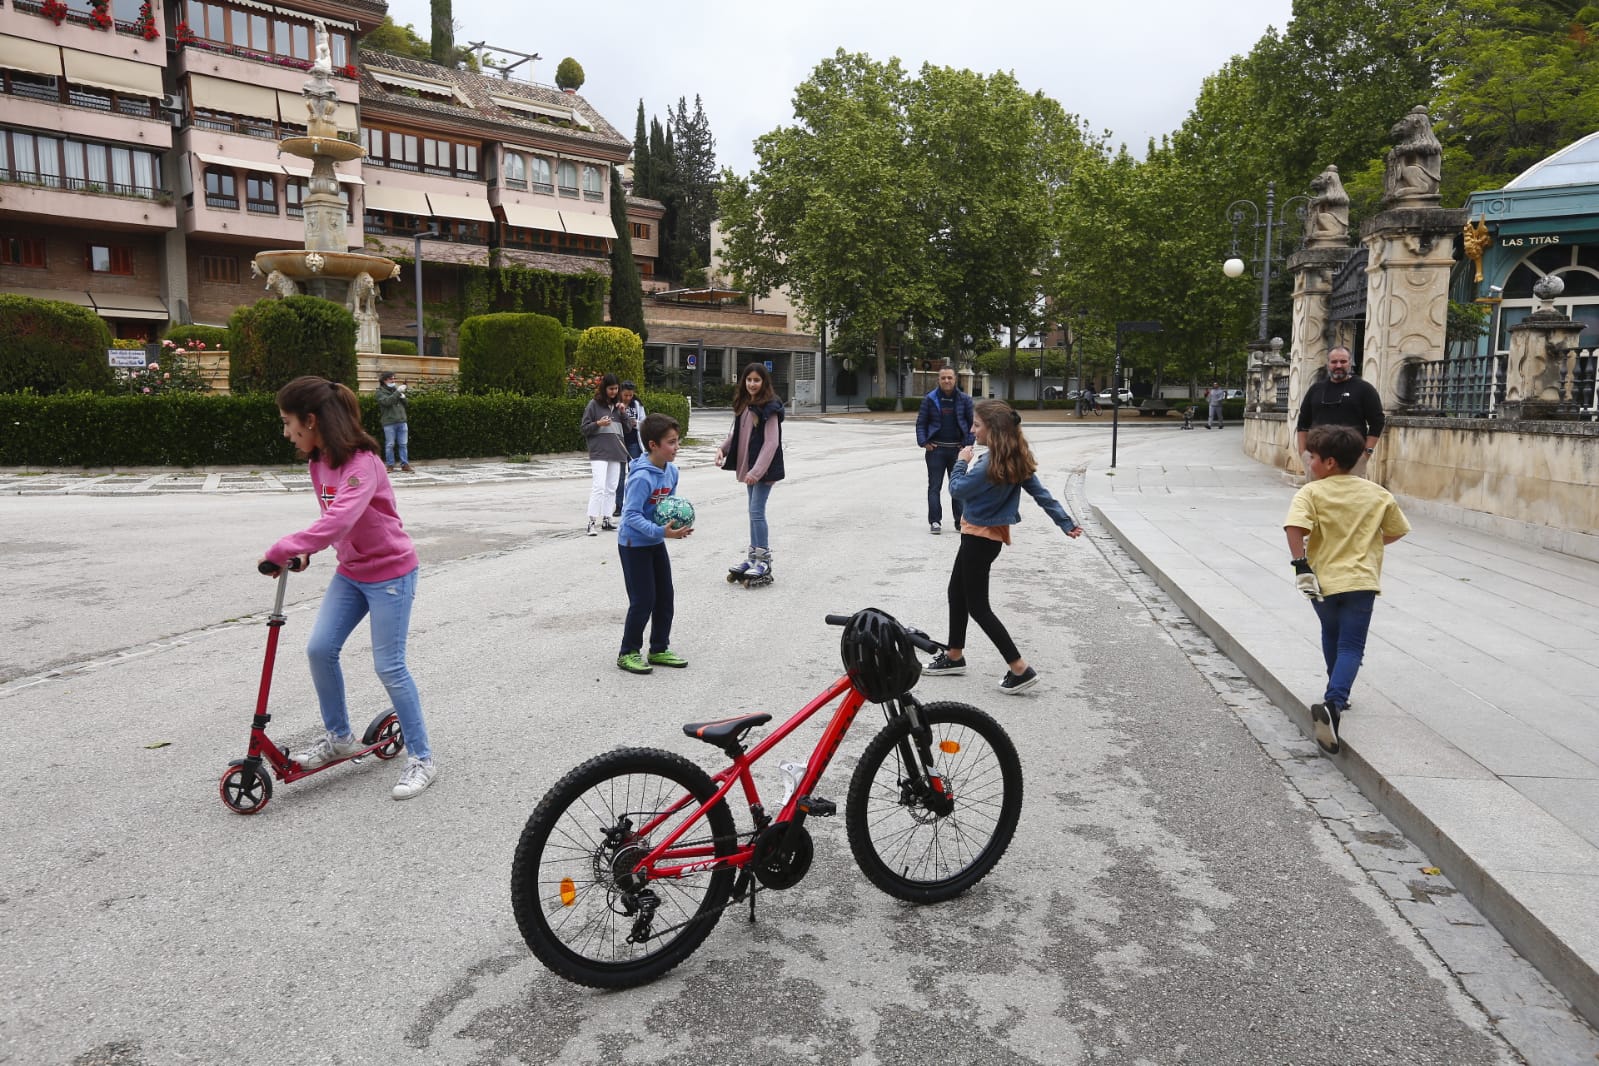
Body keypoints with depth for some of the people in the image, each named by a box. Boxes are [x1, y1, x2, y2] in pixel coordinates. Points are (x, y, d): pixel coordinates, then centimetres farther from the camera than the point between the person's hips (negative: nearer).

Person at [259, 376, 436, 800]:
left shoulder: (361, 463, -25)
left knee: (389, 667, -4)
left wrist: (282, 550, -34)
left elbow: (340, 520, -38)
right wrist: (306, 549, 0)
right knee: (319, 649, 2)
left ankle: (422, 759, 9)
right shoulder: (319, 462, 3)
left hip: (389, 573, -8)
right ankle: (339, 737, 22)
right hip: (350, 571, 8)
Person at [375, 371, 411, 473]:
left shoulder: (396, 388, 17)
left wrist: (403, 396, -3)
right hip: (389, 422, -5)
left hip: (402, 421, 5)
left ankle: (405, 464, 8)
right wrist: (398, 392, -21)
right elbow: (386, 401, -18)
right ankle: (390, 465, 6)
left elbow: (405, 403, 19)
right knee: (390, 445, 0)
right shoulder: (380, 391, 1)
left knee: (403, 444, 4)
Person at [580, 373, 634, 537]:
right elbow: (584, 428, 1)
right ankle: (593, 522, -14)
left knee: (611, 488, 9)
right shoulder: (594, 404, 0)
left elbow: (628, 428, 14)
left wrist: (623, 413, -2)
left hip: (616, 451, 6)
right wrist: (598, 423, -17)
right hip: (599, 451, -6)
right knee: (599, 486, -14)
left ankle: (605, 519, 17)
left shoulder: (618, 404, 14)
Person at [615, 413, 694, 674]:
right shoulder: (641, 477, -27)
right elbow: (632, 515, -28)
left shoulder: (671, 471, -2)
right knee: (643, 600, -3)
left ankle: (659, 649, 25)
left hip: (656, 543, 8)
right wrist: (661, 532, -33)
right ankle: (628, 653, 13)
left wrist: (679, 524, -7)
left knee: (665, 596, 12)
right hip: (634, 544, -8)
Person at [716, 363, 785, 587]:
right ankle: (754, 557, 23)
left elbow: (771, 442, -19)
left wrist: (757, 470, -24)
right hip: (749, 466, 8)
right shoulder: (743, 405, 10)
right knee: (754, 511, 14)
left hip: (764, 468, -8)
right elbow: (736, 431, 16)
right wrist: (723, 448, -3)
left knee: (757, 511, -7)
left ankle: (764, 562, 2)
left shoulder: (769, 408, -14)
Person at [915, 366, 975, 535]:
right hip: (936, 449, -1)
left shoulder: (964, 400, 1)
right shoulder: (930, 399, -1)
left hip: (958, 449, 1)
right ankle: (935, 521, 3)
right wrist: (923, 442, -8)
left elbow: (972, 423, 6)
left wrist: (968, 443, -3)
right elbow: (921, 423, 2)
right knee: (934, 486, 0)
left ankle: (960, 521, 17)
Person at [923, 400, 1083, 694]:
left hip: (980, 538, -10)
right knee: (957, 591, 21)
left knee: (977, 606, 0)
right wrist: (1066, 523, 6)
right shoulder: (1016, 460, -1)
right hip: (990, 534, 10)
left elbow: (956, 489, -16)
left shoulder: (989, 465, -27)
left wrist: (961, 461, 0)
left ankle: (1021, 669, 0)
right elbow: (1041, 493, 2)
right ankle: (954, 656, 34)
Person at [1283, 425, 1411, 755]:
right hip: (1361, 580, 0)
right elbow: (1396, 530, 16)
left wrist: (1300, 565, -19)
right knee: (1351, 647, -2)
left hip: (1323, 580, 0)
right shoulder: (1377, 494, 7)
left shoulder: (1311, 492, -6)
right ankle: (1333, 703, -25)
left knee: (1332, 635, 25)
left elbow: (1294, 527, -22)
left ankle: (1336, 696, 40)